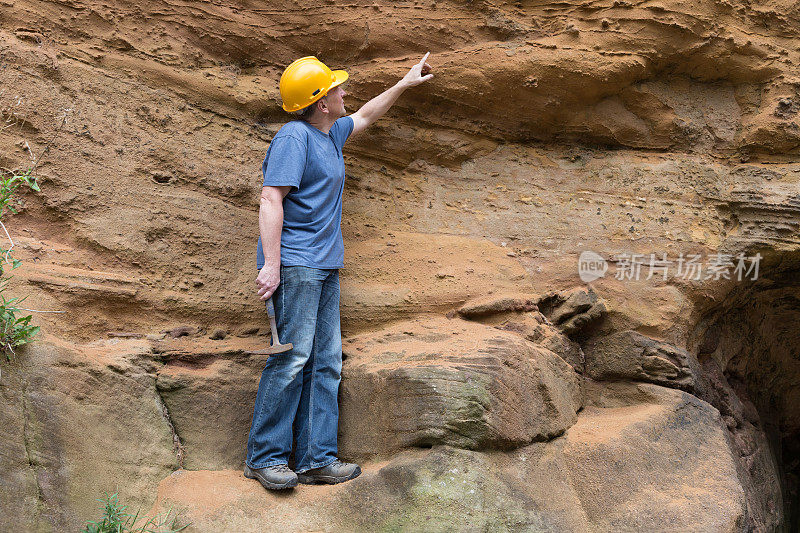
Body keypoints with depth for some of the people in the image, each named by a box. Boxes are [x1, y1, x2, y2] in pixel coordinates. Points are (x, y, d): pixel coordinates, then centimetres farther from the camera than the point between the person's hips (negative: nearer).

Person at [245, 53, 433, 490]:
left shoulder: (331, 133, 19)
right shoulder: (294, 137, -10)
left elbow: (364, 117, 40)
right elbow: (271, 200, -17)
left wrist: (405, 84, 42)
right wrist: (271, 265, -24)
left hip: (324, 267, 10)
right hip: (294, 265, -10)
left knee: (325, 362, 5)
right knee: (292, 357, -12)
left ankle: (316, 459, 8)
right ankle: (264, 458, -2)